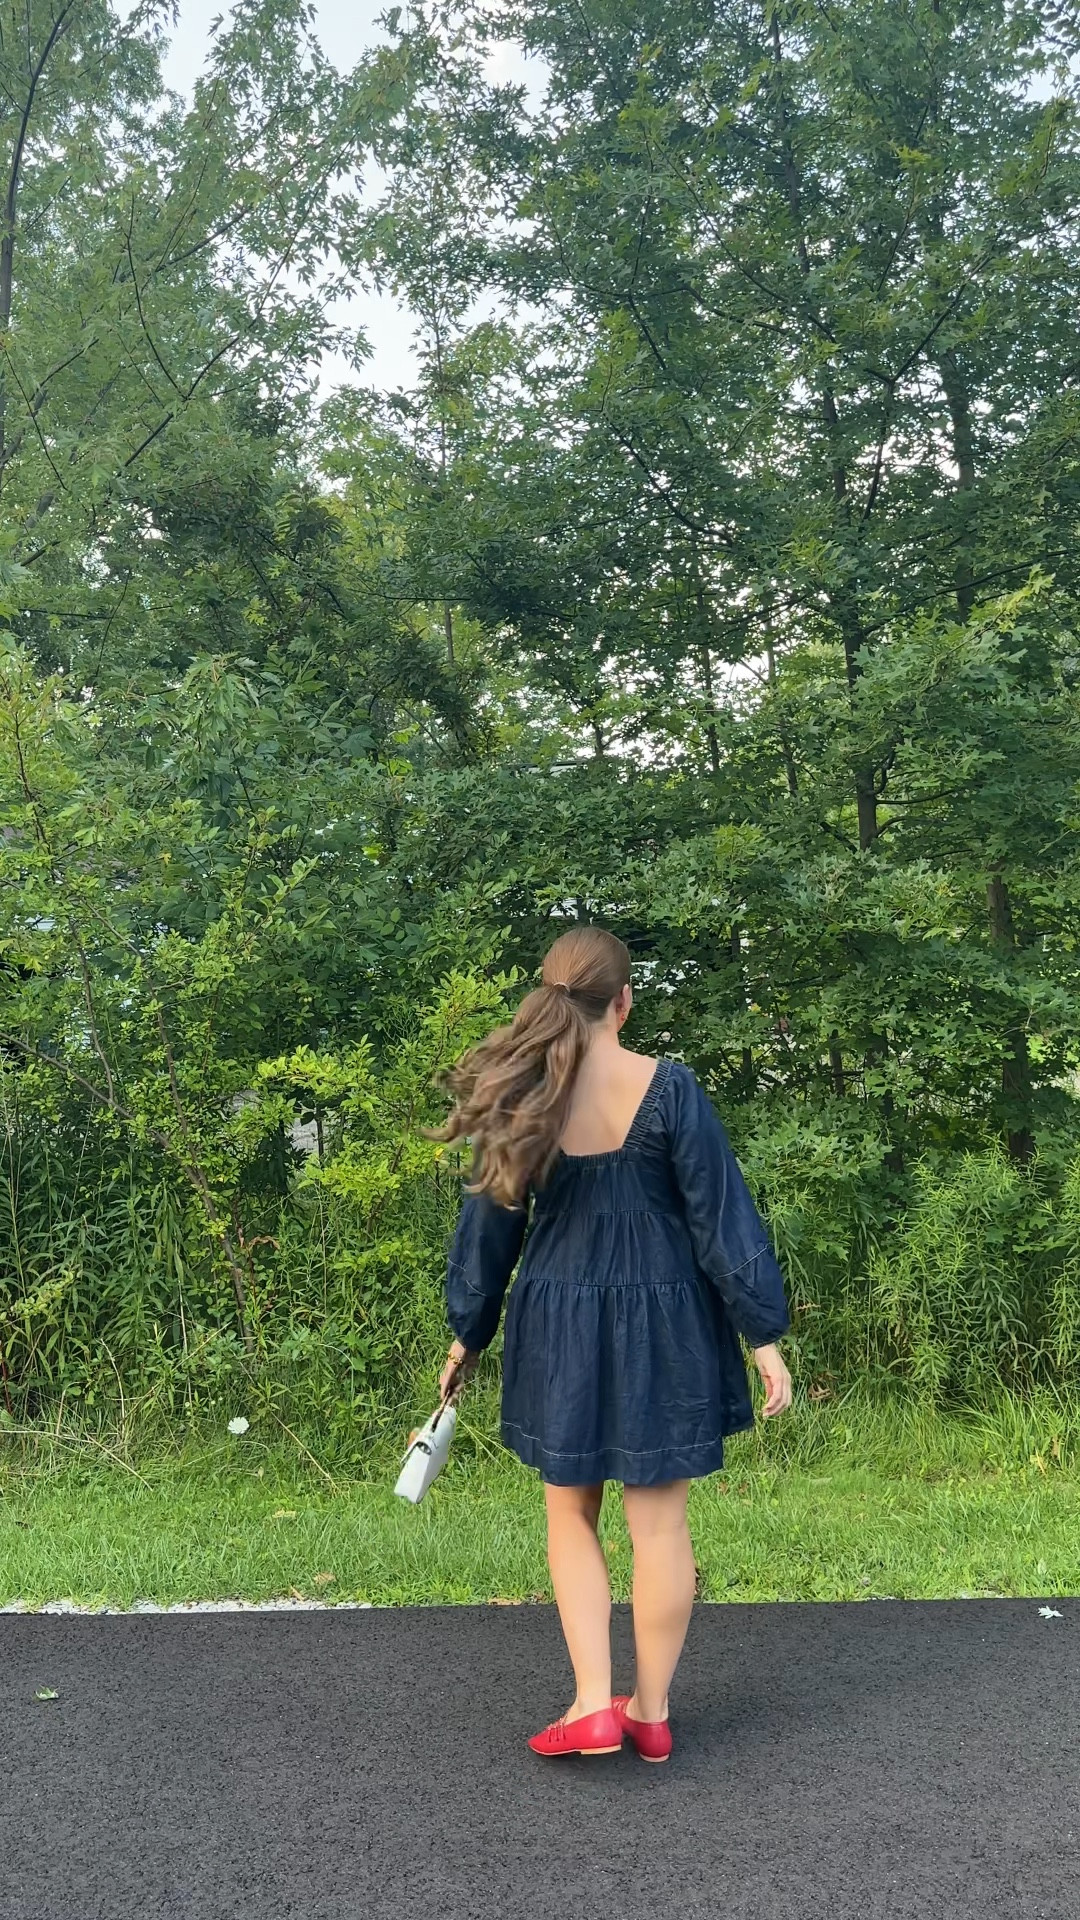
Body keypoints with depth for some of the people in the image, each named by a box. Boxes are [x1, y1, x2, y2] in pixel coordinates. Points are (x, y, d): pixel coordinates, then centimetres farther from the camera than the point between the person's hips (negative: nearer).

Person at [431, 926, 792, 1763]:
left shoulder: (520, 1097, -5)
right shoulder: (669, 1088, -12)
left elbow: (489, 1223, 4)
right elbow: (721, 1216, -10)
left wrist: (469, 1334, 16)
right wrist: (762, 1334, -3)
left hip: (559, 1331, 2)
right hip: (660, 1327, -2)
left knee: (571, 1515, 18)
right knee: (660, 1522, 10)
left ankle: (594, 1704, 13)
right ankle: (652, 1709, 21)